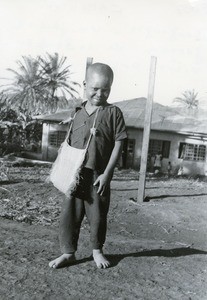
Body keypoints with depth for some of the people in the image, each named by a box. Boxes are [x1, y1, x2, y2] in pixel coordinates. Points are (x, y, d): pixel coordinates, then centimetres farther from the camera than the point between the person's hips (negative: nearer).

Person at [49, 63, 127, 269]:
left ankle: (97, 250, 33)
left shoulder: (113, 113, -4)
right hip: (75, 175, 3)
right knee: (69, 214, 6)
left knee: (98, 216, 10)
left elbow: (118, 144, -7)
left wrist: (107, 173, -11)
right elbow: (69, 144, 12)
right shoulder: (78, 113, 7)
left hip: (98, 176, -3)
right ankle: (68, 253, 23)